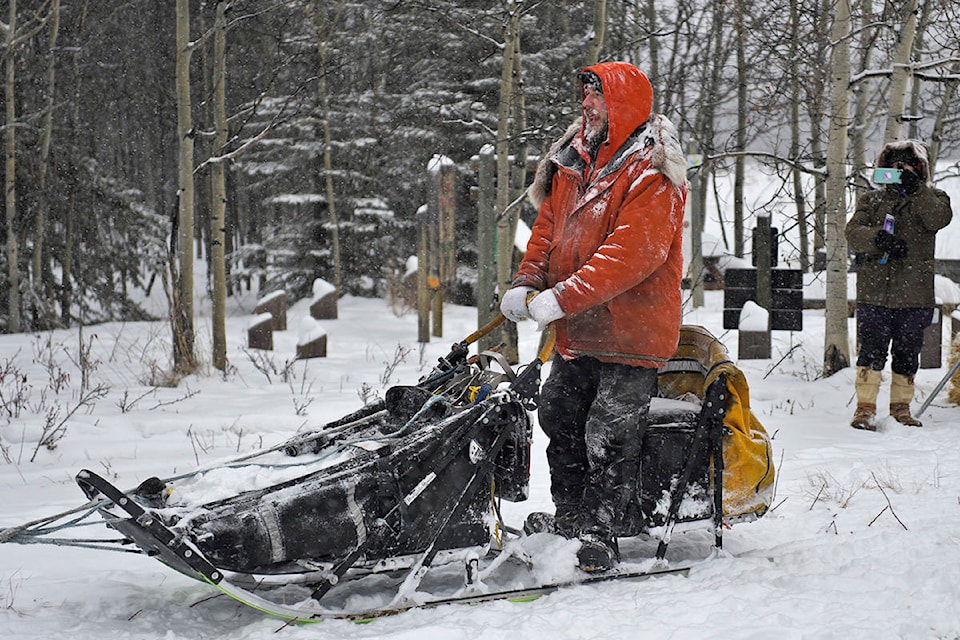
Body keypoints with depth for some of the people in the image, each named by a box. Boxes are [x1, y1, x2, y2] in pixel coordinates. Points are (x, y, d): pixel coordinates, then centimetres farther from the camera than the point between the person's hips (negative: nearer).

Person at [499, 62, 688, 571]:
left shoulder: (652, 175, -18)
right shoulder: (572, 159, 8)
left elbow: (631, 254, -27)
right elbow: (549, 225, 14)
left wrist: (561, 299, -31)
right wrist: (527, 283, -3)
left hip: (631, 332, -8)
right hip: (577, 330, 8)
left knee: (608, 436, -4)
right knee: (559, 418, 15)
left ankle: (598, 535, 6)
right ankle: (568, 520, 30)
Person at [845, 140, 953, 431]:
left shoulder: (932, 198, 11)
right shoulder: (871, 199, 12)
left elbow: (938, 219, -11)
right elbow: (853, 232, -1)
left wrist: (915, 188, -15)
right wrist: (878, 238, -20)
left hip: (914, 294, 1)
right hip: (874, 291, -1)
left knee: (907, 353, 8)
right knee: (872, 351, -8)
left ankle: (901, 407, 20)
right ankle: (865, 408, -4)